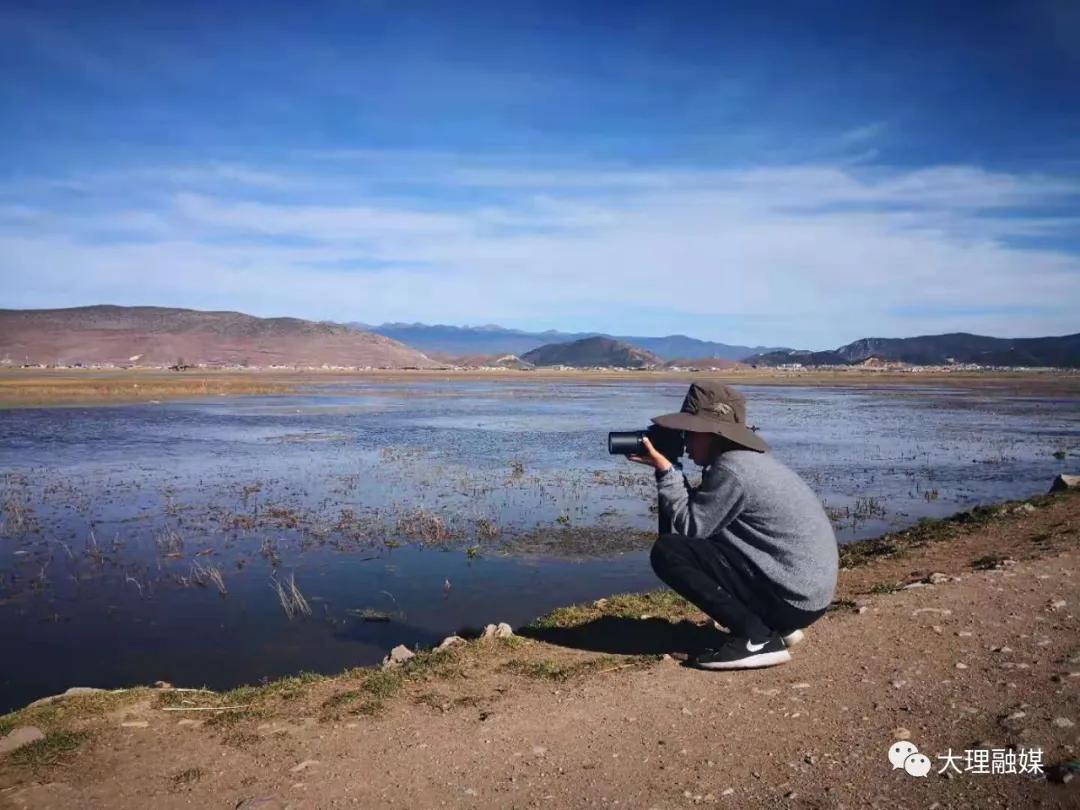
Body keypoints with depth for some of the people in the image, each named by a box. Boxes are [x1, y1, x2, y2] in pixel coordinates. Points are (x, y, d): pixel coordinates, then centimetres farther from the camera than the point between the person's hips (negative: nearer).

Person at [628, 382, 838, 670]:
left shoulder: (730, 469, -18)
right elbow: (700, 518, 15)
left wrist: (664, 470, -9)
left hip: (794, 597, -10)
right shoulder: (749, 457, 12)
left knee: (667, 551, -13)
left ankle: (757, 638, -10)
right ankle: (776, 625, 17)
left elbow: (688, 528, -14)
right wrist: (669, 470, 5)